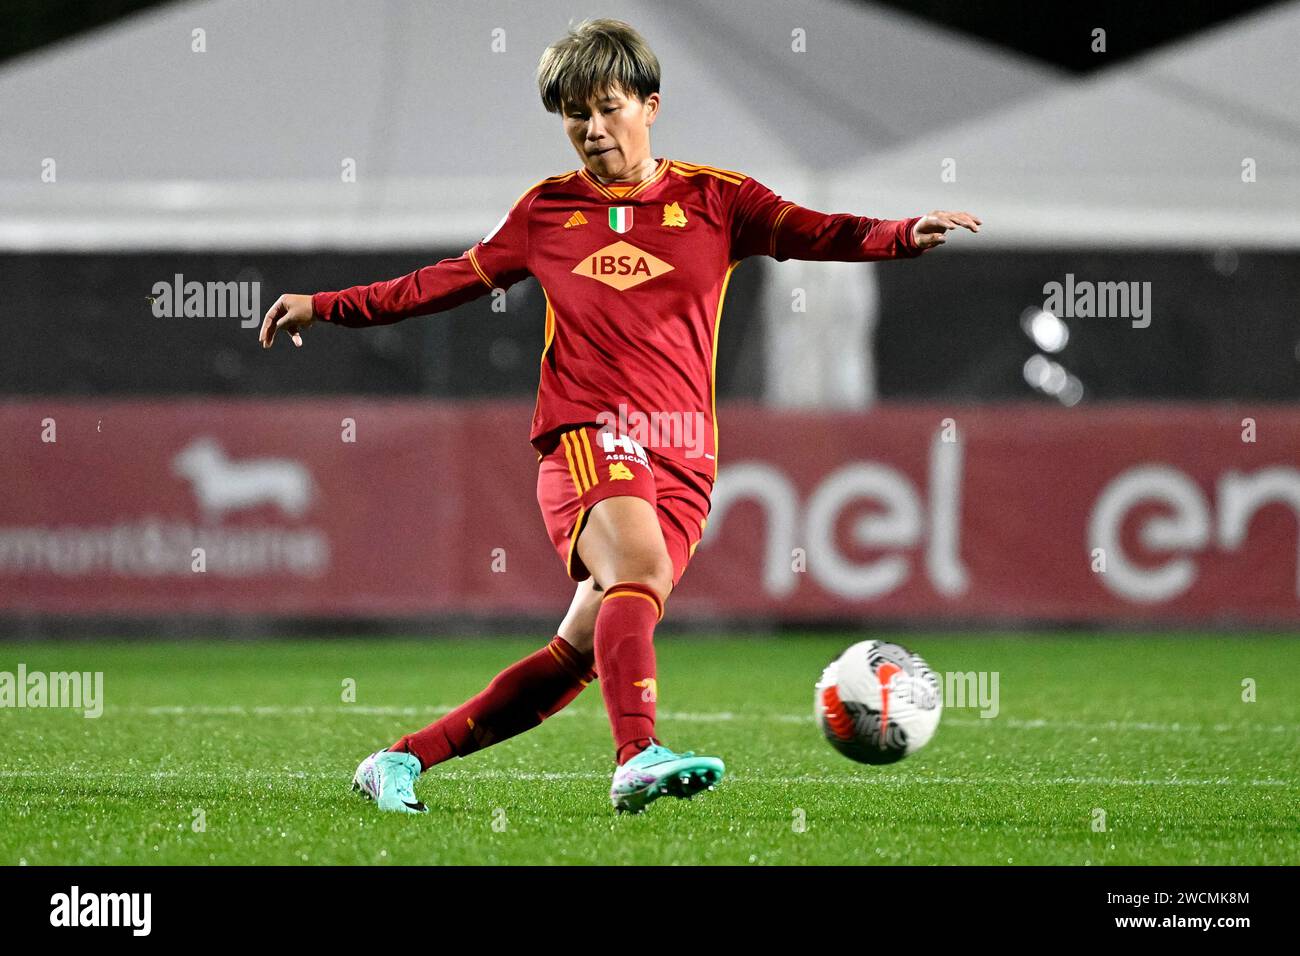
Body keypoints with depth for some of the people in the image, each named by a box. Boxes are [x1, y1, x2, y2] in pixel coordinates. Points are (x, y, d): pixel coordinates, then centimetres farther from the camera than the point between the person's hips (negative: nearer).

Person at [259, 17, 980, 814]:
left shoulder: (714, 200, 11)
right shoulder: (547, 210, 15)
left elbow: (816, 234, -3)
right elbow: (451, 282, 27)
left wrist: (907, 234, -23)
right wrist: (325, 307, 28)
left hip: (682, 459, 2)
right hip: (586, 440, -2)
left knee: (584, 652, -3)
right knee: (641, 570, -32)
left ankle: (404, 760, 8)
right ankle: (640, 756, -49)